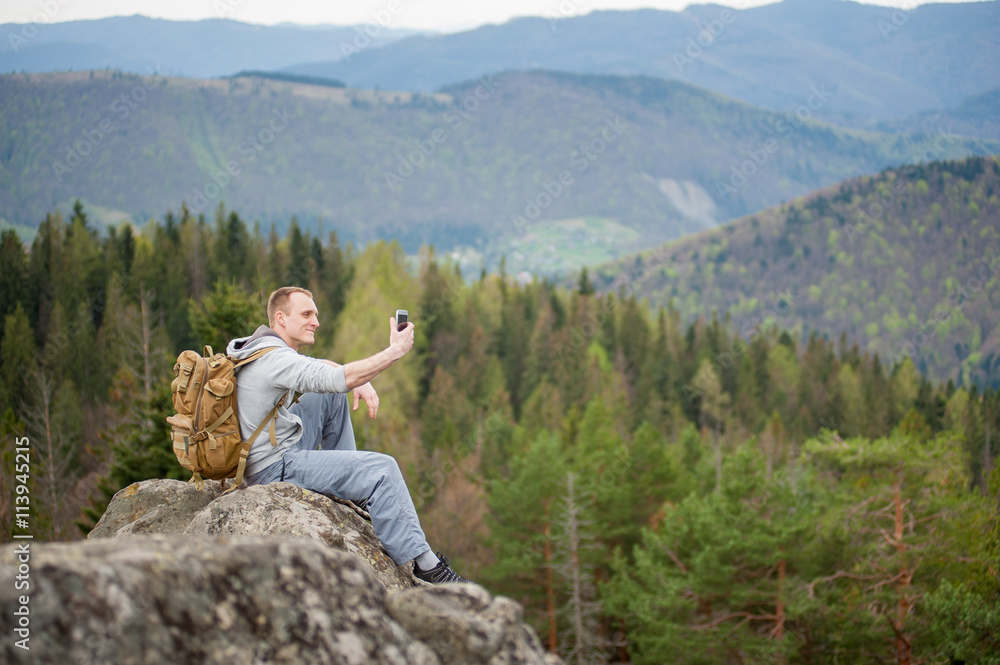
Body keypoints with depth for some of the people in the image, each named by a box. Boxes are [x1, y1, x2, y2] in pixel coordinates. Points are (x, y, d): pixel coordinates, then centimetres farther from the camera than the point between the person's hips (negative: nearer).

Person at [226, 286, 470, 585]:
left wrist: (361, 381, 2)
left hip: (279, 446, 10)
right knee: (382, 468, -15)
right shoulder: (274, 359, -23)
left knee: (331, 397, 19)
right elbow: (341, 378, -32)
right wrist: (395, 350, -24)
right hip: (276, 468, -10)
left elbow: (323, 367, 21)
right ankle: (424, 566, -14)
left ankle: (347, 485, 24)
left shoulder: (266, 349, 9)